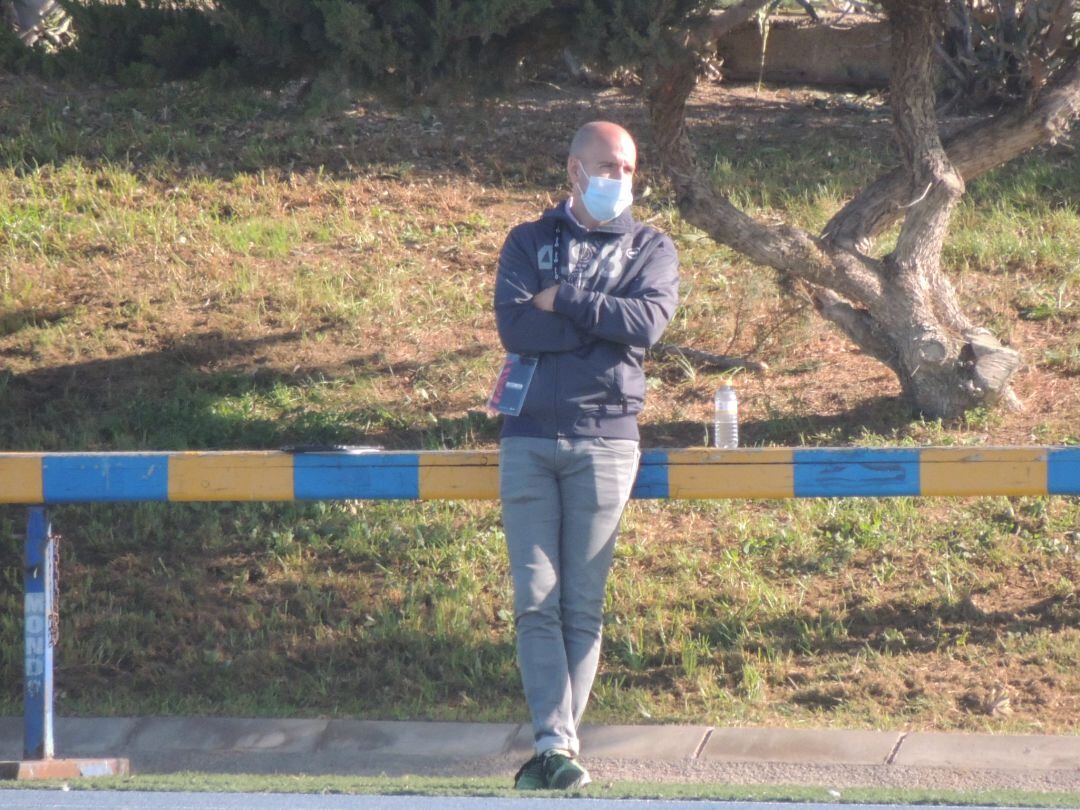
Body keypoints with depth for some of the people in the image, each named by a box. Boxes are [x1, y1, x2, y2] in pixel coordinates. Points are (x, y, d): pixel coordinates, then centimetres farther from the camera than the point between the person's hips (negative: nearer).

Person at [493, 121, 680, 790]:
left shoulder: (651, 249, 12)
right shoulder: (529, 243, 13)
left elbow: (647, 322, -9)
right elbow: (514, 326, -5)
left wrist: (563, 299, -6)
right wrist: (604, 322, -7)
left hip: (604, 439, -1)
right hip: (528, 438, 1)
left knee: (583, 604, -2)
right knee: (536, 601, -8)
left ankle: (556, 742, -1)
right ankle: (555, 742, -13)